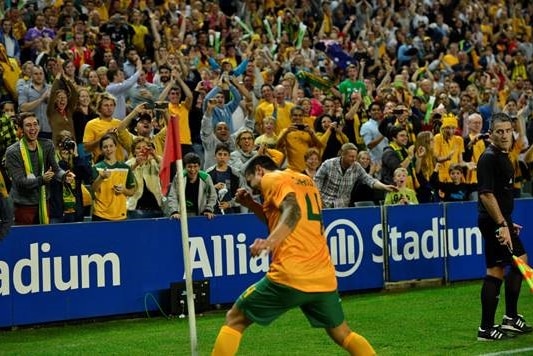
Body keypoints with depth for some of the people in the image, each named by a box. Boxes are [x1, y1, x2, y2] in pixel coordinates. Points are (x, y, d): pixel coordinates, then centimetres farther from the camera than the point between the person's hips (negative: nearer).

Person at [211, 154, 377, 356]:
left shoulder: (272, 179, 1)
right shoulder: (305, 181, 24)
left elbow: (293, 211, -18)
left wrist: (270, 241, -33)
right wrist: (252, 205, 24)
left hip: (290, 276, -7)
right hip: (324, 277, 7)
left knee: (234, 320, 6)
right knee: (342, 335, 22)